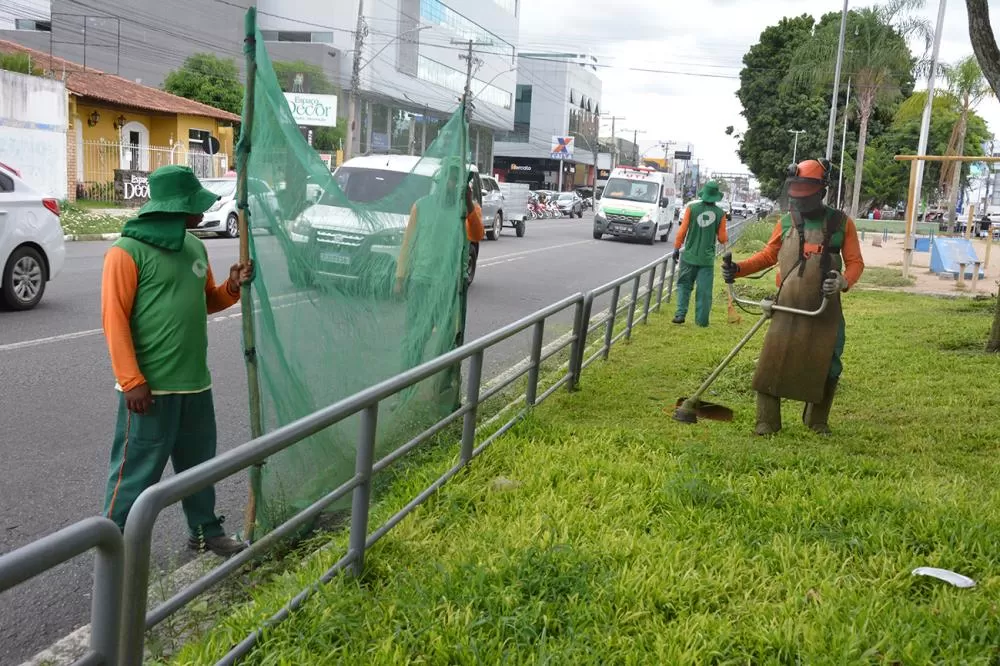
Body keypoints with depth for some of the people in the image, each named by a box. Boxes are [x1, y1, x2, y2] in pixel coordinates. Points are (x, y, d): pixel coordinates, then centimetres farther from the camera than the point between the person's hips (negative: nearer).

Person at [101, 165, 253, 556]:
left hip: (195, 382, 8)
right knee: (136, 470, 0)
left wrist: (232, 288, 0)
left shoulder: (195, 248, 11)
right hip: (151, 386, -7)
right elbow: (114, 318, -15)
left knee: (199, 462, 19)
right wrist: (132, 381, -20)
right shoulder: (128, 251, -12)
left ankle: (205, 531, 34)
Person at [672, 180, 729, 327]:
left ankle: (680, 314, 3)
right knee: (704, 290, 5)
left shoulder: (692, 207, -4)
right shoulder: (720, 213, -4)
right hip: (707, 258, 0)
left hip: (689, 255, 0)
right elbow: (722, 238, 0)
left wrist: (676, 248, 4)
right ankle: (702, 320, 8)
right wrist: (726, 236, 23)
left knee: (684, 285, 12)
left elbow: (682, 231, -5)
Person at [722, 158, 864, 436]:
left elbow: (855, 262, 0)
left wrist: (843, 281, -21)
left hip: (826, 311, 0)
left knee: (826, 367, 10)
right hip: (788, 308, 0)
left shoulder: (841, 223, -1)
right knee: (772, 362, -4)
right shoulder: (786, 222, 2)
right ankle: (767, 421, 7)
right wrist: (739, 269, 0)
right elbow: (768, 255, 13)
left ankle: (817, 420, 29)